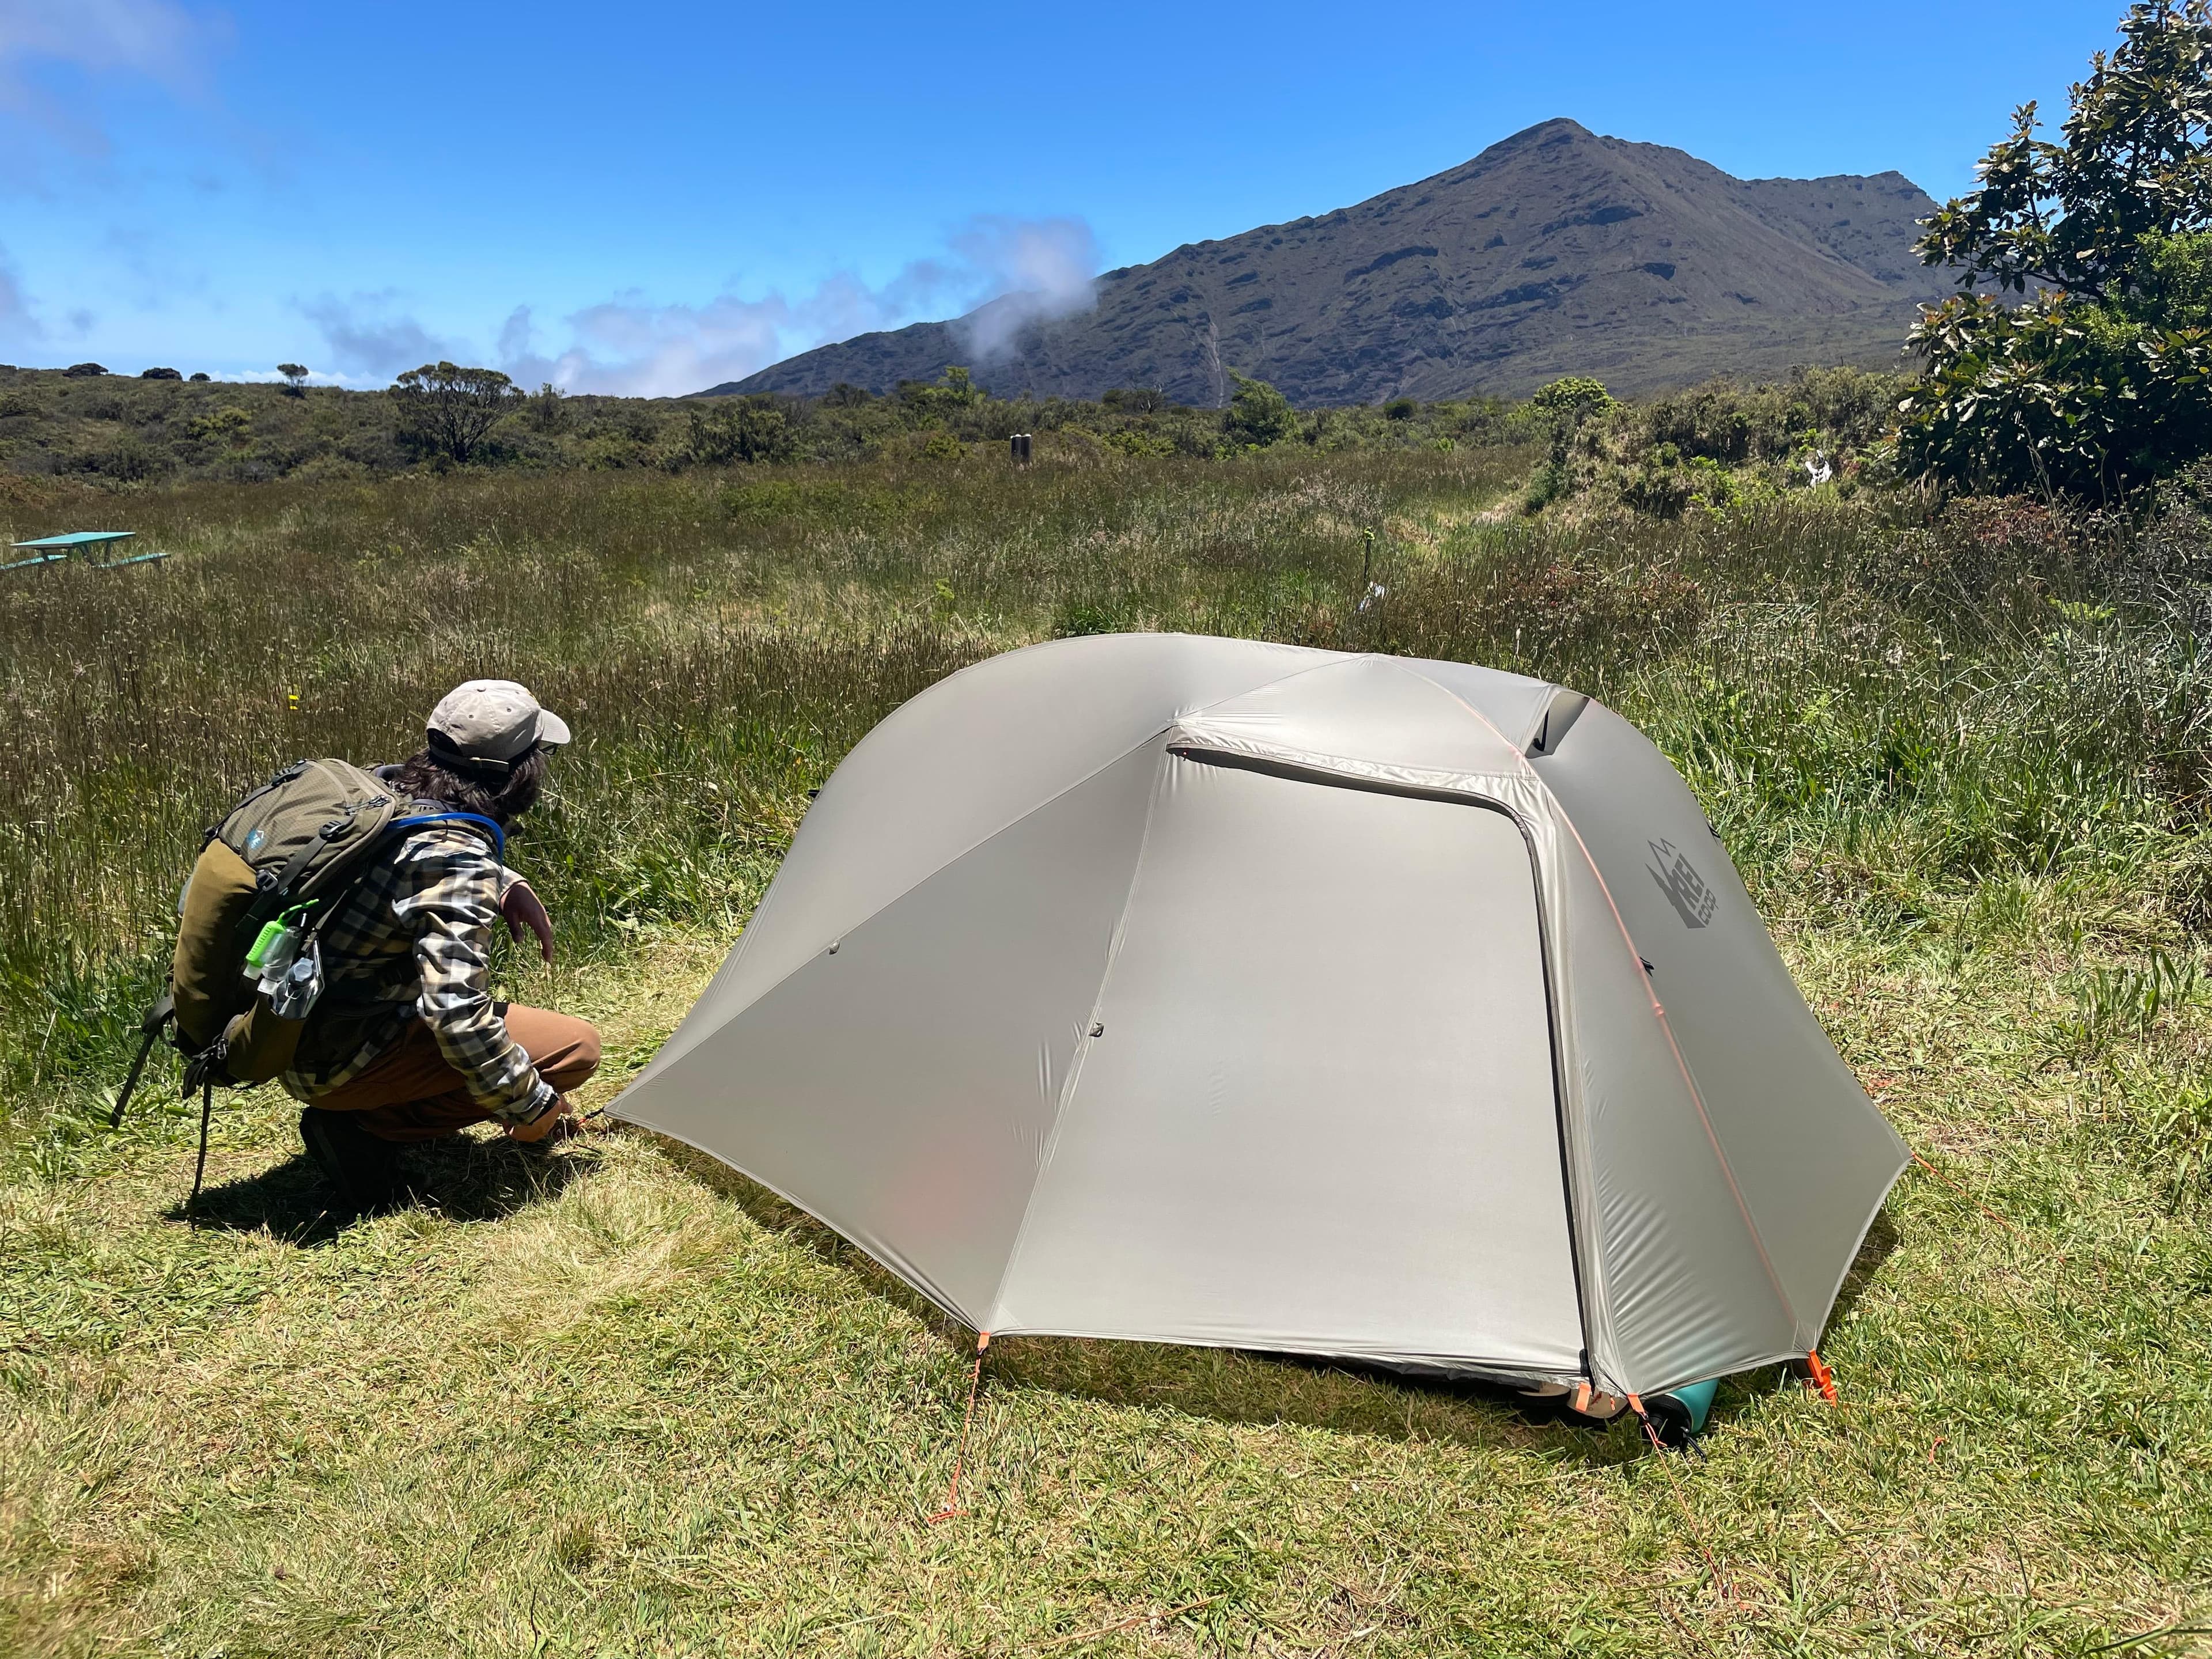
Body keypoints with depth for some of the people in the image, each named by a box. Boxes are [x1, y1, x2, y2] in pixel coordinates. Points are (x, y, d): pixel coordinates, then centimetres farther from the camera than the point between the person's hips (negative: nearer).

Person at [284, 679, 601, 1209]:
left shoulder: (383, 788, 0)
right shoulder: (459, 865, -25)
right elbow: (458, 1014, -31)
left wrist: (507, 885, 9)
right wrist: (528, 1106, -17)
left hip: (282, 1036, 9)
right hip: (338, 1064, -9)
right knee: (577, 1046, -12)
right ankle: (365, 1128, -7)